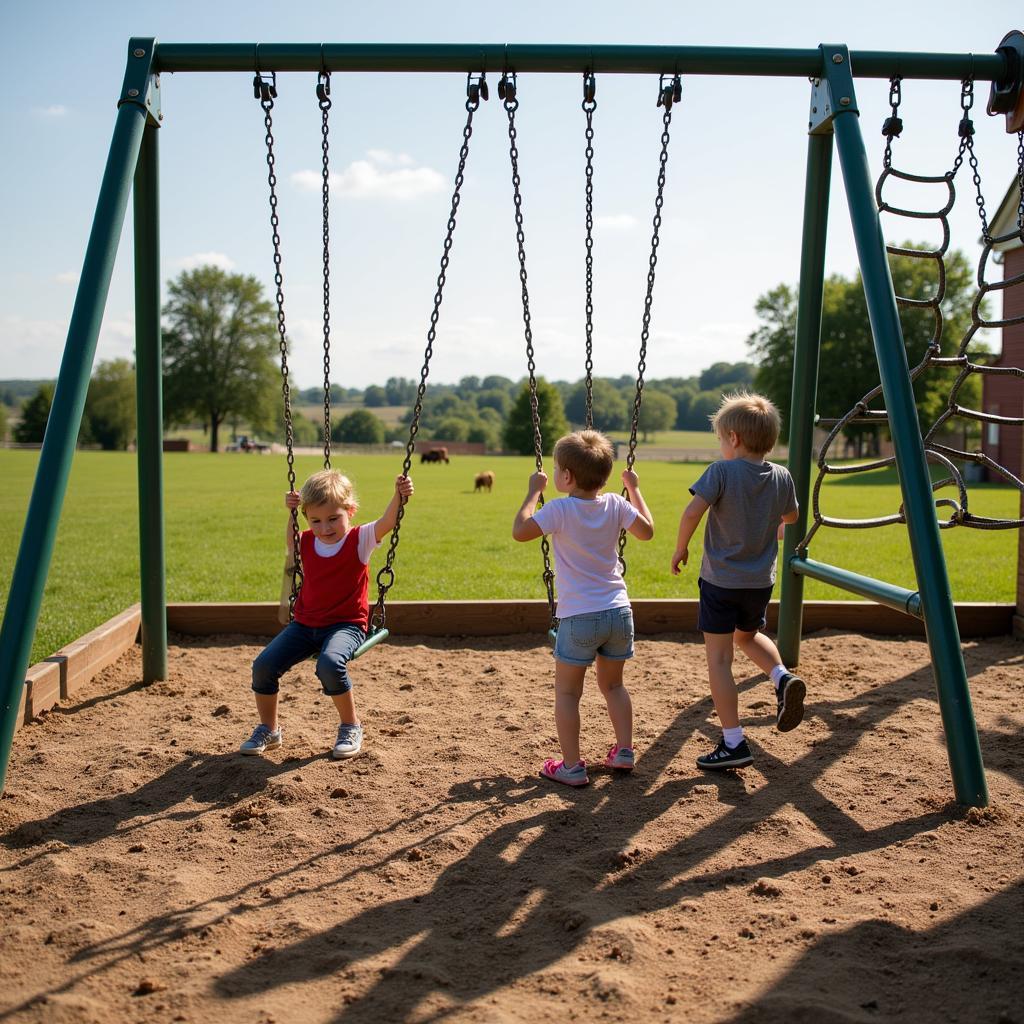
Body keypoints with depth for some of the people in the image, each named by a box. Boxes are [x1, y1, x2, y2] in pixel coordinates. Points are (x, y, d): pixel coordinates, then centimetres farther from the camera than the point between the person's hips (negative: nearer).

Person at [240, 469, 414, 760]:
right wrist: (290, 513, 14)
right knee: (263, 665, -9)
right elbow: (290, 542, 29)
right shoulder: (306, 542, 7)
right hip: (305, 624, 6)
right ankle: (268, 730, 15)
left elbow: (387, 522, -24)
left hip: (346, 624, -5)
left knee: (330, 664, -35)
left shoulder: (359, 540, -7)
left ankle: (351, 727, -10)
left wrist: (399, 495, -41)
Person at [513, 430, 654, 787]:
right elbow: (646, 530, 10)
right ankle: (624, 751, 24)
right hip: (618, 612, 5)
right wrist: (634, 489, 19)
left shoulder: (559, 509, -13)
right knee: (612, 684, 23)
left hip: (579, 617, -5)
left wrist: (534, 492, -3)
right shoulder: (615, 505, 0)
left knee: (567, 691, 6)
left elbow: (520, 531, -14)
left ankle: (571, 766, 5)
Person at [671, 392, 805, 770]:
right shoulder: (782, 477, 0)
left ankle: (733, 744, 3)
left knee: (719, 658, 3)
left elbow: (692, 512, -24)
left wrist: (680, 549, -8)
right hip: (761, 582, 5)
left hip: (720, 580, -5)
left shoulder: (722, 471, -14)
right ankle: (782, 677, 3)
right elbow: (791, 516, 18)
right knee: (747, 636, 31)